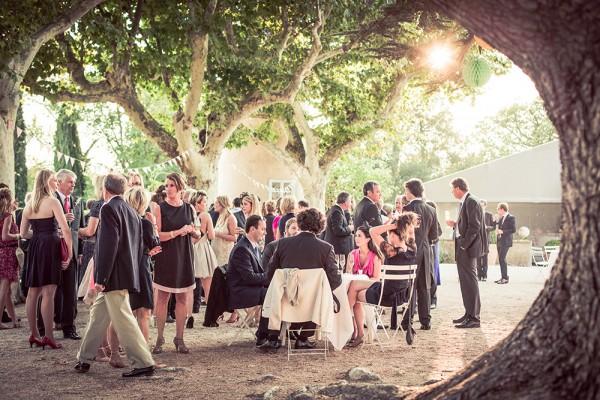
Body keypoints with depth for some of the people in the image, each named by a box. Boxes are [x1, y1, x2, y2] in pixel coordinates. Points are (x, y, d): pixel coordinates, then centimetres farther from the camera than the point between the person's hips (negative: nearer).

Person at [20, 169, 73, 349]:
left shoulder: (29, 205, 11)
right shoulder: (52, 201, -8)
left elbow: (23, 233, 14)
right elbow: (66, 229, -15)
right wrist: (70, 252, -7)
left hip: (34, 247, 7)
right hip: (50, 247, -7)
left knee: (33, 292, 11)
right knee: (48, 293, -6)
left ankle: (34, 334, 18)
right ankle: (49, 336, -6)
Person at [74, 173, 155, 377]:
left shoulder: (109, 209, -12)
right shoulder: (132, 212, 14)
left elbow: (108, 244, -19)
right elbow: (138, 246, 17)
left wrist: (101, 278, -18)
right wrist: (133, 272, 21)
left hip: (114, 276, -9)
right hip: (127, 274, 9)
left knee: (124, 320, -6)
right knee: (98, 315, 18)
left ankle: (144, 364, -4)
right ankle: (84, 359, 27)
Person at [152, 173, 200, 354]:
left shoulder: (189, 209, 8)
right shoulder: (160, 208, -3)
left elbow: (197, 235, 16)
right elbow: (157, 235, -12)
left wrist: (193, 231, -5)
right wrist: (178, 232, -19)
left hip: (184, 257, 3)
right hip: (165, 257, -3)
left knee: (182, 298, 5)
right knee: (162, 298, 0)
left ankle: (179, 338, 11)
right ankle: (160, 338, 6)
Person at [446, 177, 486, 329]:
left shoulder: (471, 202, -14)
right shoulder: (465, 202, 15)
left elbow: (474, 226, -20)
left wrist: (464, 245, -20)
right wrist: (455, 225, 12)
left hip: (468, 248, -10)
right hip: (462, 248, 10)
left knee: (470, 281, -7)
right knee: (465, 281, 15)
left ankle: (474, 318, -4)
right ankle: (469, 313, 24)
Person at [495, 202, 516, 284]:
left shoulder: (511, 217, -10)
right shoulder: (501, 218, 14)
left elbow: (513, 230, -14)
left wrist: (502, 231, -17)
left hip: (505, 241, -8)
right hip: (499, 241, 8)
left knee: (502, 258, -13)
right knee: (500, 259, 9)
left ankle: (505, 278, -8)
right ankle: (503, 277, 15)